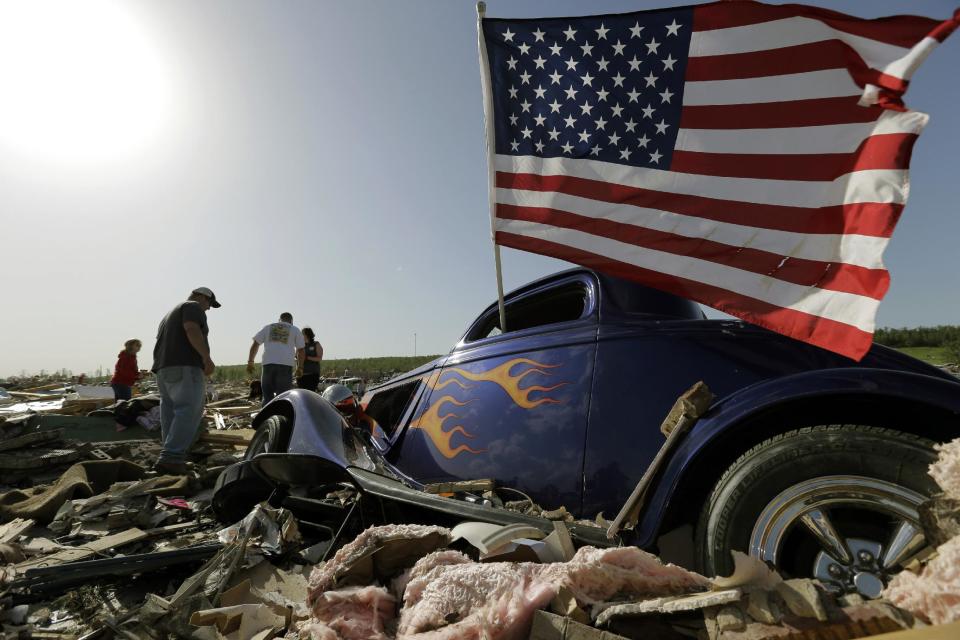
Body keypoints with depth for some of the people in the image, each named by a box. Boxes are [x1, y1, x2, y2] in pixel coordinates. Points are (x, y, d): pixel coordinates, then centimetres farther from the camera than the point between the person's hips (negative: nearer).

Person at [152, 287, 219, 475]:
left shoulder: (170, 313, 33)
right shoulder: (193, 307, 2)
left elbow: (162, 342, 34)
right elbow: (192, 330, -17)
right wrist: (207, 357, -20)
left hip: (163, 369, 10)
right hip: (184, 367, -10)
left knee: (171, 413, 7)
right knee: (189, 411, -17)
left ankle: (172, 459, 6)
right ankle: (170, 458, -26)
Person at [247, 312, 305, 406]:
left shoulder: (268, 327, 21)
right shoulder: (295, 330, 15)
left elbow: (255, 344, 14)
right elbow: (300, 350, 8)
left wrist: (250, 362, 16)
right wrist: (299, 367, 14)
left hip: (268, 363, 2)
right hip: (286, 364, -2)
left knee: (267, 394, 10)